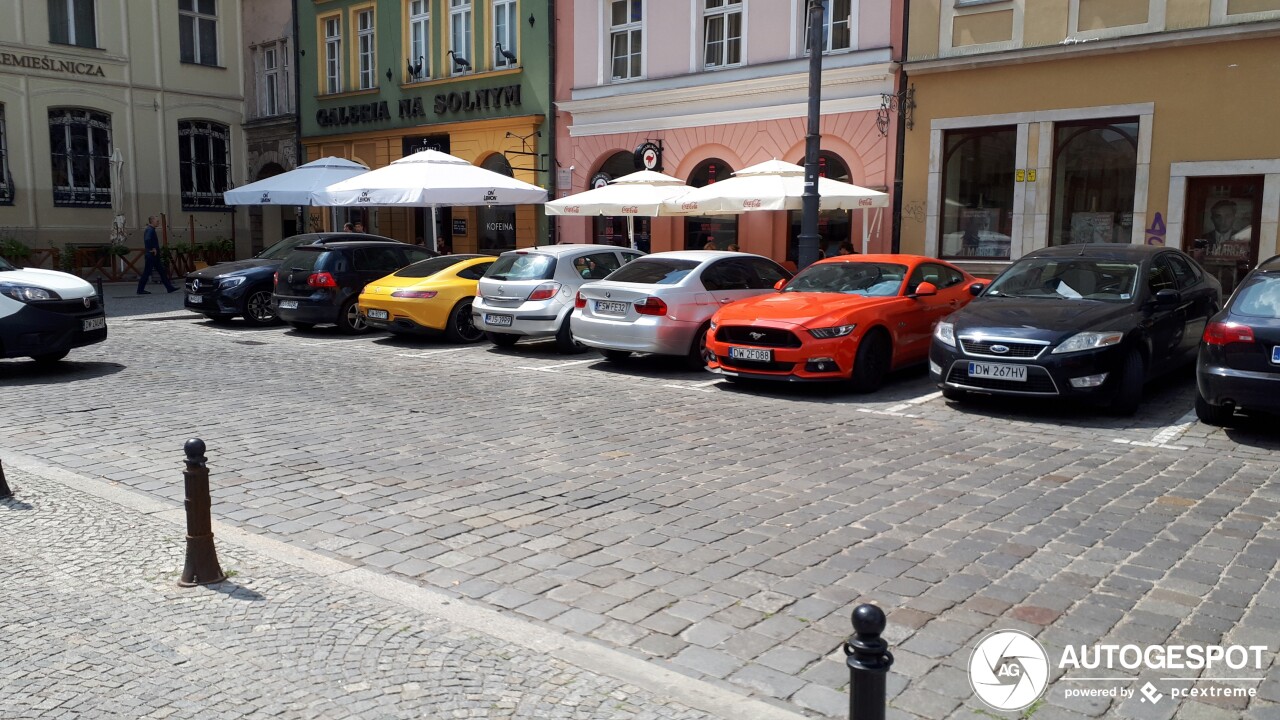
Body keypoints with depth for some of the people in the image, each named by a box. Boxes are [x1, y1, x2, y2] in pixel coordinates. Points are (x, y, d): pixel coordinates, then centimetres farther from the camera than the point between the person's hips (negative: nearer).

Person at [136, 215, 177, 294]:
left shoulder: (151, 230, 15)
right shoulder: (150, 230, -15)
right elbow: (147, 240, -31)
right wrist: (152, 249, -22)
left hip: (154, 256, 10)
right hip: (151, 255, -10)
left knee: (162, 271, 9)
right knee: (147, 272, -3)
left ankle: (169, 288, 11)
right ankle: (140, 290, 4)